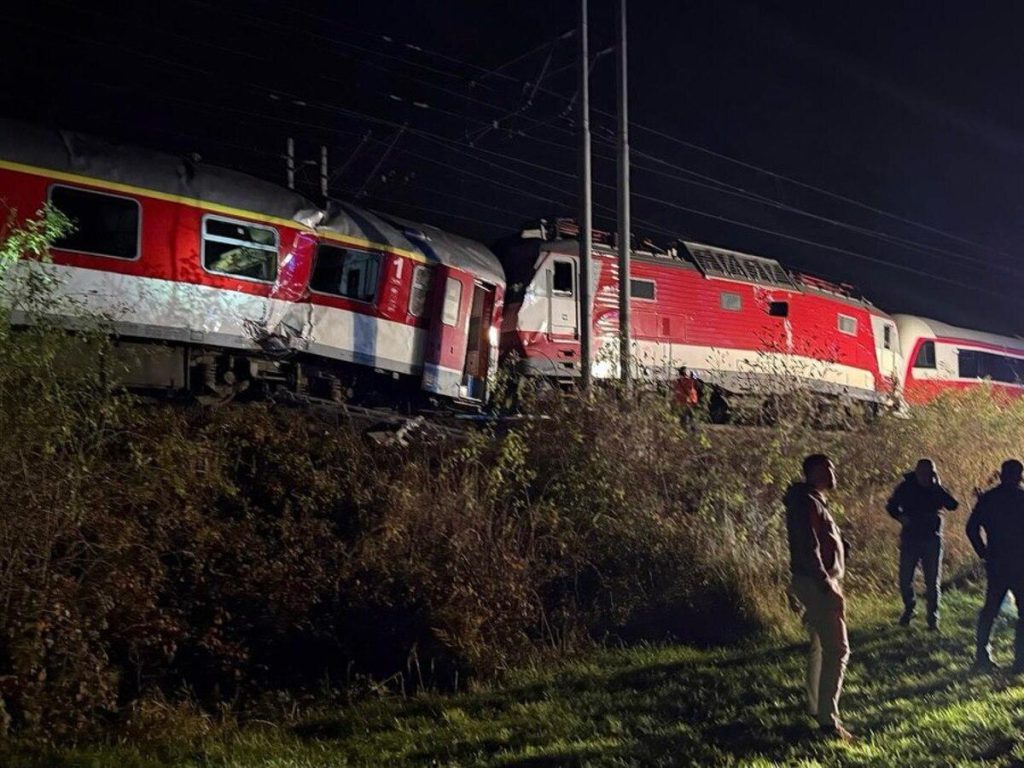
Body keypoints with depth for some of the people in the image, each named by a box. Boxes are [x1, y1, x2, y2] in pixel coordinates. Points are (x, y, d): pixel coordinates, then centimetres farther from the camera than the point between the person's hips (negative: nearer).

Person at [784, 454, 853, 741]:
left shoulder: (814, 500, 15)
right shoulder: (807, 502, -17)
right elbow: (809, 550, -24)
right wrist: (828, 588, -26)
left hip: (820, 582, 11)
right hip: (817, 583, -11)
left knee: (820, 646, 19)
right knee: (837, 649, -11)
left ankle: (816, 706, 30)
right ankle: (828, 718, -9)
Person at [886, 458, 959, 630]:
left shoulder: (937, 489, -5)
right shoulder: (906, 488, -4)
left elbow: (953, 505, -20)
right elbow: (891, 506, 8)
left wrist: (938, 486, -25)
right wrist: (901, 517, -12)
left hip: (932, 540, -1)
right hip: (910, 538, 1)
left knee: (932, 581, 1)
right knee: (905, 579, 5)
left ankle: (933, 617, 11)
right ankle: (909, 608, 30)